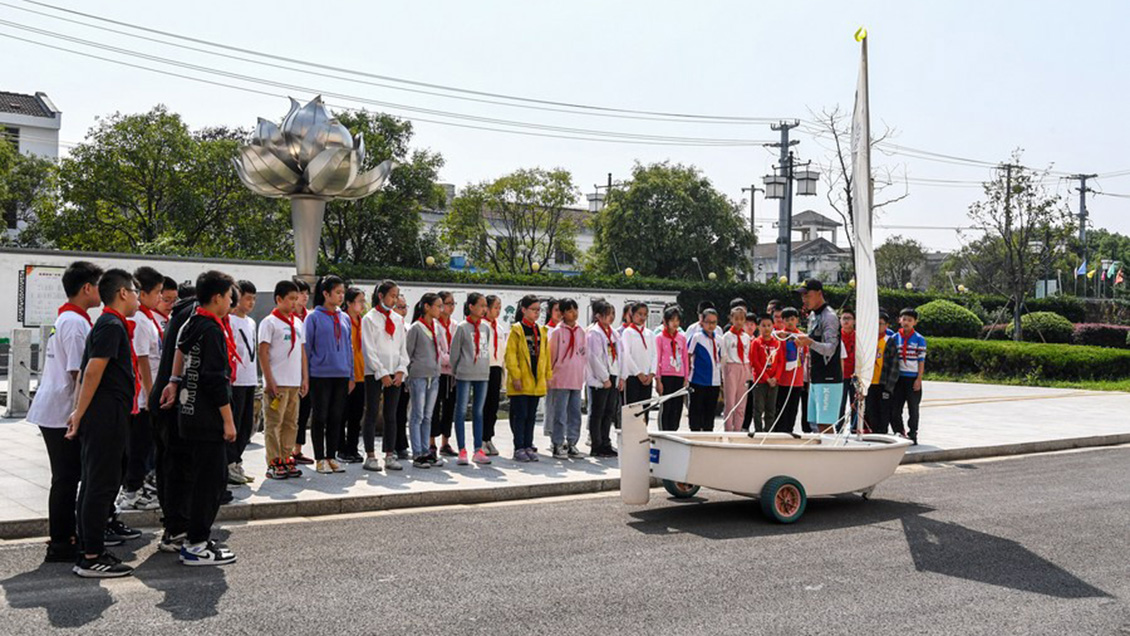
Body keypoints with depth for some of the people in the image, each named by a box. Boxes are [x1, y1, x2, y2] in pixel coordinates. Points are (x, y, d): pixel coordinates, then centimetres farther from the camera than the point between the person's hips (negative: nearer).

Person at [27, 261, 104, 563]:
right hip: (63, 413, -9)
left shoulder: (65, 319, 15)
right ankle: (61, 545, 6)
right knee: (66, 478, -2)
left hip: (53, 410, 9)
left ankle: (65, 536, 24)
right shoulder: (76, 322, -16)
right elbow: (79, 373, -20)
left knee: (67, 476, 15)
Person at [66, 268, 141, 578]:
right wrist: (80, 414, -18)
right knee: (102, 484, -6)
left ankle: (90, 549, 22)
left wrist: (80, 413, 18)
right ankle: (91, 558, -1)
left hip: (99, 415, 10)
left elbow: (88, 372, 19)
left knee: (94, 483, 14)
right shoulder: (112, 325, -13)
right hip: (107, 415, -10)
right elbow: (93, 372, -19)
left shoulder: (107, 324, 19)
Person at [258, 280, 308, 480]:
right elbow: (263, 353, -9)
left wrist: (305, 378, 12)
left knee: (291, 423, 10)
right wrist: (270, 381, -14)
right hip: (277, 383, -7)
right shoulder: (269, 322, -6)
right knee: (273, 424, -1)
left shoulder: (297, 322, 14)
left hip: (295, 382, 7)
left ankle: (286, 460, 18)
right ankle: (274, 464, 3)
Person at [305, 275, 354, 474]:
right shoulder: (314, 317, -4)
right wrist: (305, 376, -4)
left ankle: (332, 456, 18)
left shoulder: (344, 318, 10)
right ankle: (320, 459, 11)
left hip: (342, 375, 5)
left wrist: (351, 375, 11)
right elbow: (306, 347, -2)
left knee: (337, 417, 8)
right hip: (320, 374, -5)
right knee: (320, 417, 2)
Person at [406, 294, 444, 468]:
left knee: (428, 416, 11)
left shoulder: (437, 326, 10)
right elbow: (408, 353, -5)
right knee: (417, 415, -2)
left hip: (434, 376, 6)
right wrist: (409, 375, -4)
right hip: (418, 376, -6)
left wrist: (438, 365, 11)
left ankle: (426, 451, 16)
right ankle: (417, 454, 1)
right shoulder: (416, 328, -9)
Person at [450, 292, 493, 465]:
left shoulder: (486, 327, 8)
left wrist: (485, 368, 10)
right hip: (465, 375, -5)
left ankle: (478, 450, 13)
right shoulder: (462, 327, -6)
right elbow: (454, 352, -2)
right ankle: (462, 451, 4)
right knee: (461, 411, 0)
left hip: (482, 374, 5)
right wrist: (455, 372, 3)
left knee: (478, 412, 8)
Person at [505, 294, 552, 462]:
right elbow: (510, 355, -9)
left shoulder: (542, 331, 12)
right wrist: (515, 376, -14)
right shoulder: (516, 330, -5)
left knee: (531, 416, 10)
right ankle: (519, 448, 4)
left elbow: (545, 354, 17)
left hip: (536, 381, 5)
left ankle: (528, 446, 17)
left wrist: (548, 375, 13)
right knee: (520, 415, -2)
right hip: (521, 382, -5)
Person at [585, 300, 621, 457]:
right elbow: (595, 358, -15)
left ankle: (605, 444, 19)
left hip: (613, 378, 8)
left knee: (609, 412, 11)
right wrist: (605, 378, -14)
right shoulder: (594, 333, -10)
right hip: (599, 379, -8)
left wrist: (621, 377, 9)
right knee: (597, 413, -1)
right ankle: (596, 446, 5)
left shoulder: (613, 333, 15)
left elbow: (619, 355, 16)